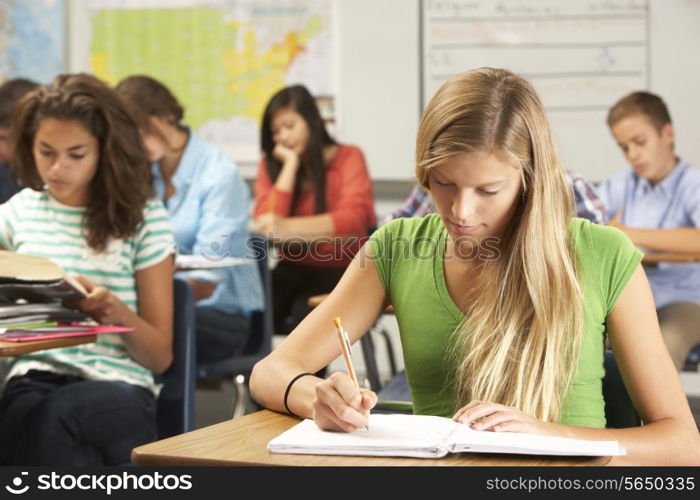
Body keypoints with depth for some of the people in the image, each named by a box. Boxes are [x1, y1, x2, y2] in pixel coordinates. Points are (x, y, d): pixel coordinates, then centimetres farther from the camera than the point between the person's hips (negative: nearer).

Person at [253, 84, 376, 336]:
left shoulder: (348, 157, -2)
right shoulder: (271, 165, 8)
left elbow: (354, 219, -21)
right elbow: (267, 223, -8)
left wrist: (289, 228, -36)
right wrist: (291, 164, -8)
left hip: (344, 268, -3)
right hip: (295, 268, 3)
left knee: (305, 311, -33)